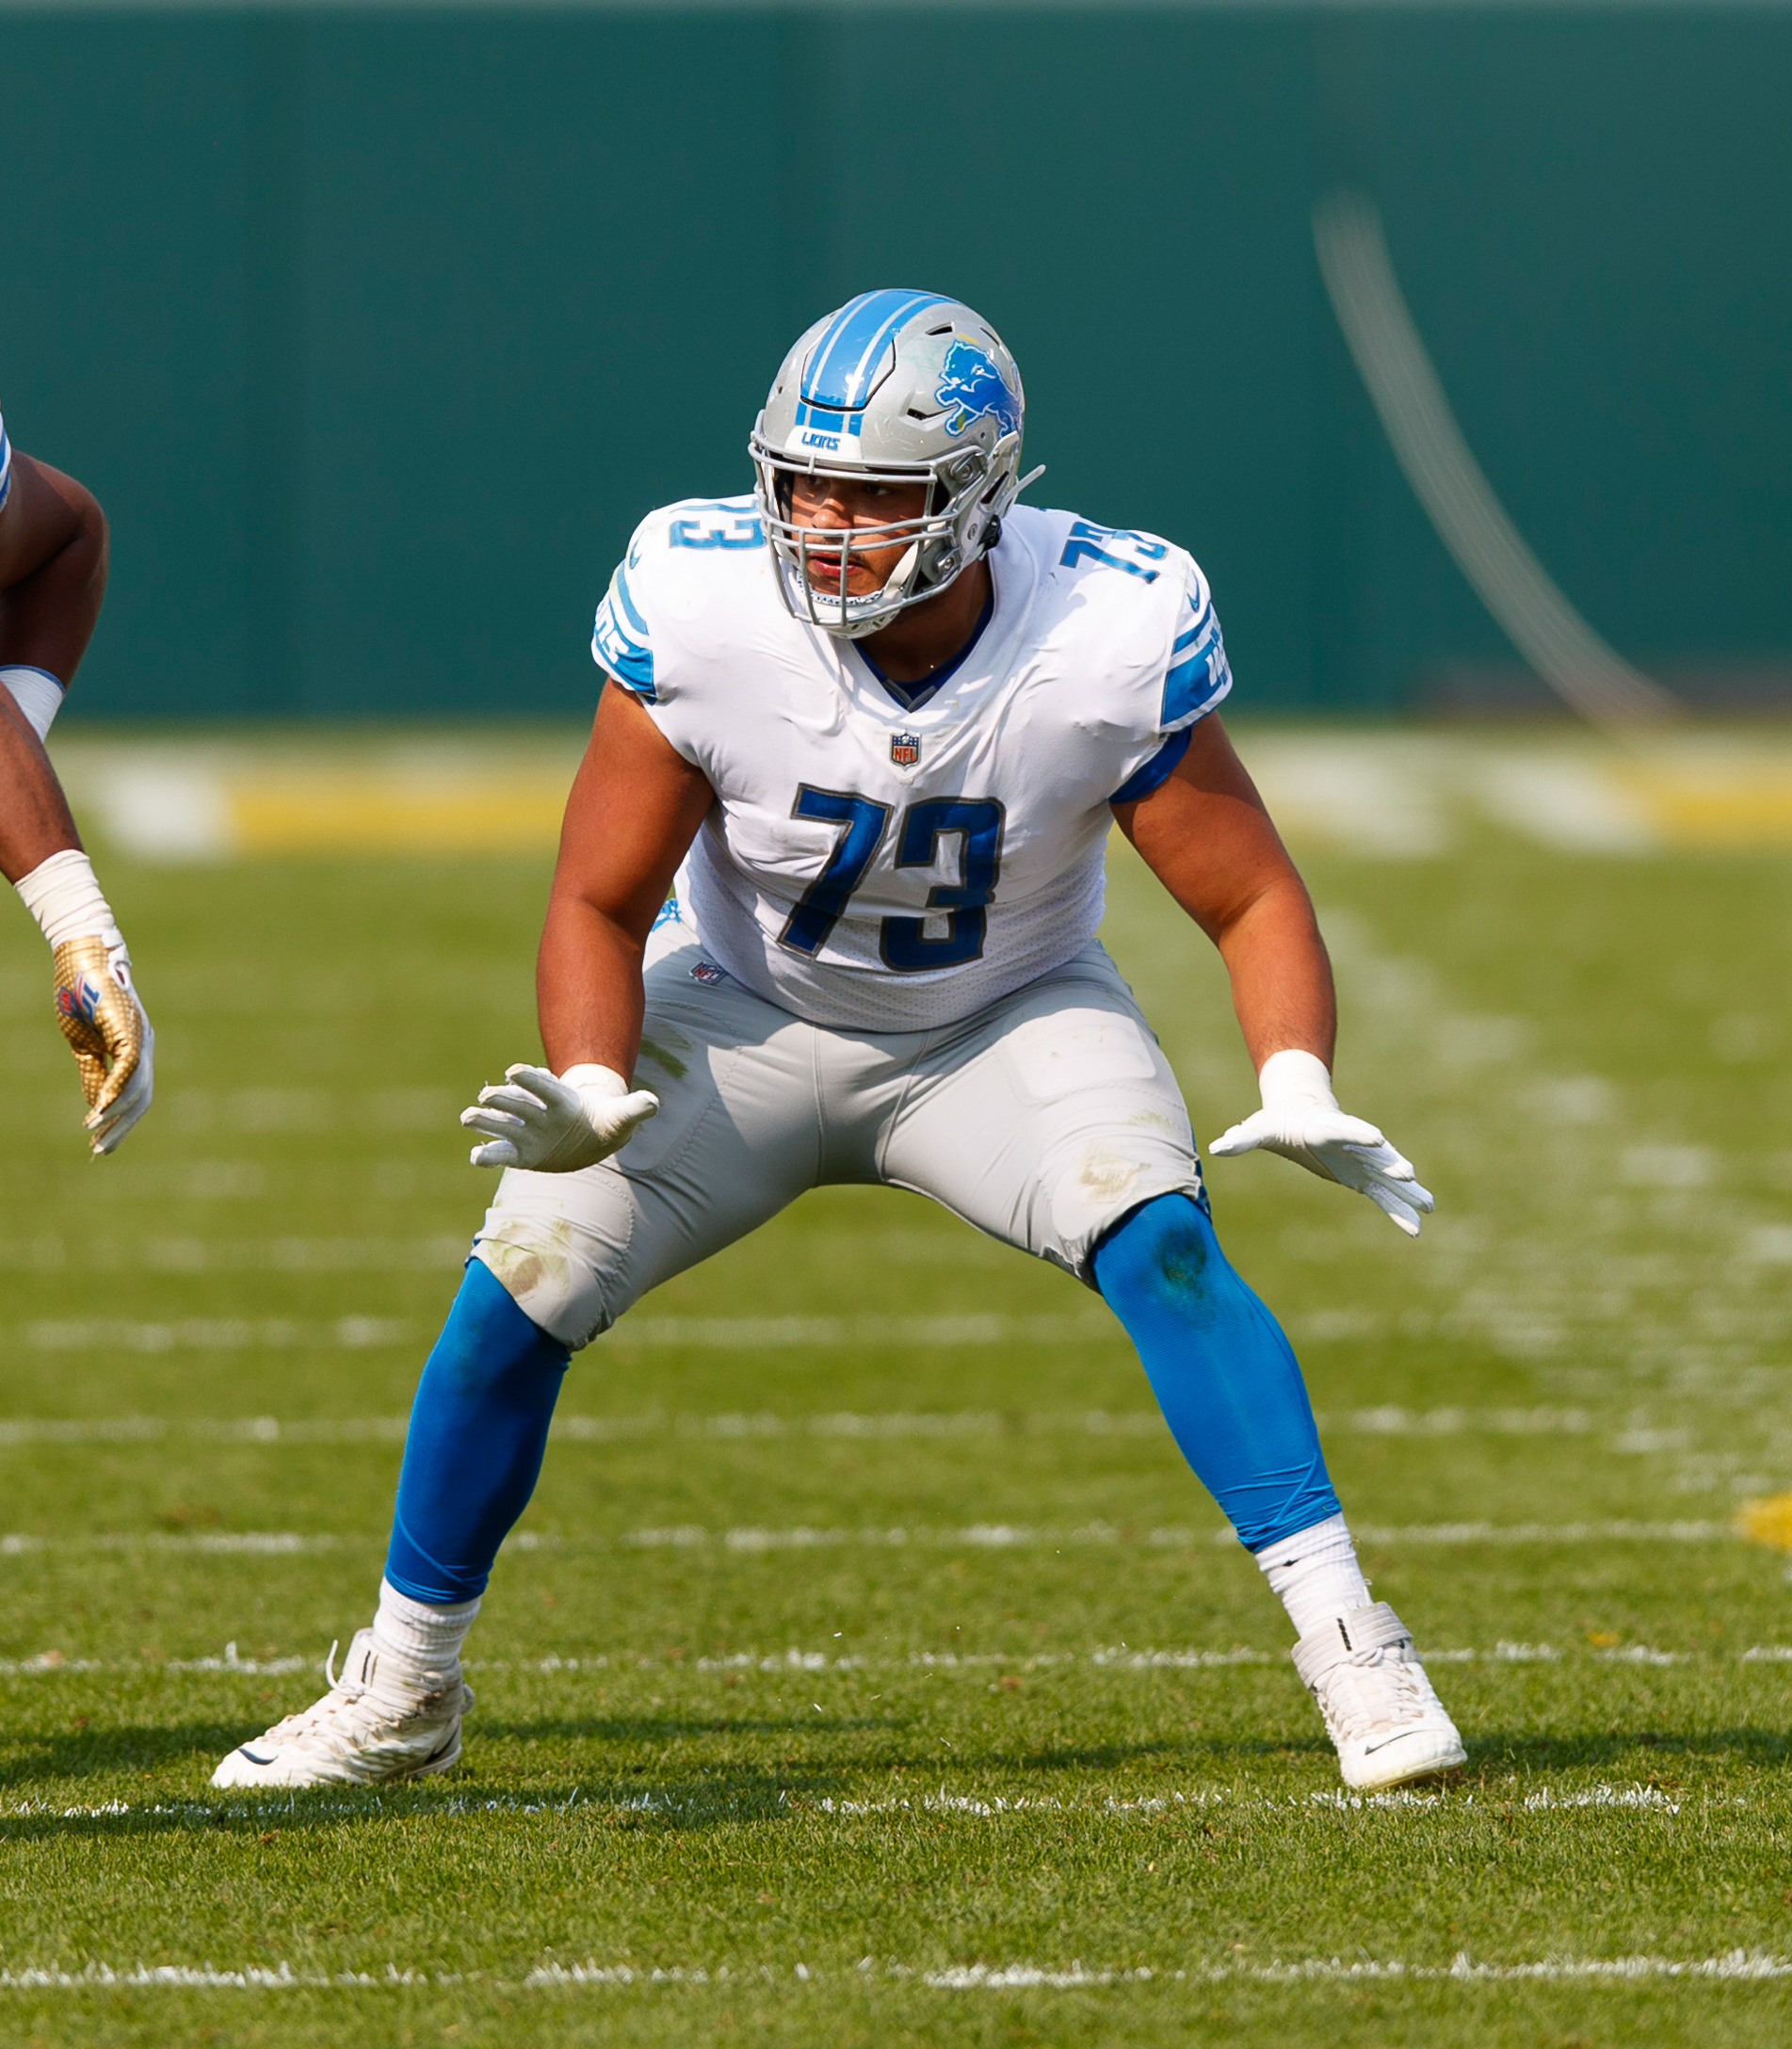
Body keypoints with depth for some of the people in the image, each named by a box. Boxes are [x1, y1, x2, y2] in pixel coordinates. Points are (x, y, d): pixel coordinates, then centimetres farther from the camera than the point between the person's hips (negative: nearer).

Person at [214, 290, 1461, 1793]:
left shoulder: (1112, 637, -28)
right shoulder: (700, 610, -27)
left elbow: (1251, 898, -17)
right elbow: (602, 903, -15)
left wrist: (1299, 1091, -35)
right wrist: (588, 1092, -33)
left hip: (1005, 1020, -1)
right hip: (747, 1009, 1)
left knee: (1162, 1247, -26)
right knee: (522, 1286, -11)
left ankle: (1352, 1649, -19)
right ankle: (400, 1697, 9)